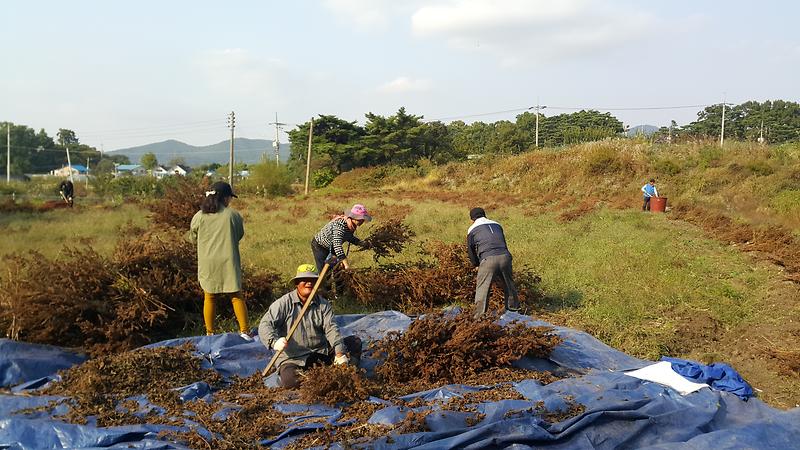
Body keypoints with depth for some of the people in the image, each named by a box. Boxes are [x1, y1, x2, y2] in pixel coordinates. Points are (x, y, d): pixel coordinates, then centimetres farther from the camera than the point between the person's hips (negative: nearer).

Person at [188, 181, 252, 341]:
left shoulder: (199, 216, -3)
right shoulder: (234, 215, -5)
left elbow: (193, 238, 9)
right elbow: (240, 235, 9)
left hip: (207, 263, 1)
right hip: (228, 262, -1)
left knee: (209, 298, 13)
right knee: (236, 296, 8)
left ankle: (209, 333, 19)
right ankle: (244, 331, 6)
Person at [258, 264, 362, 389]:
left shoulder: (323, 304, 5)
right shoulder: (284, 303, -5)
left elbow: (331, 329, -7)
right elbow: (265, 324, -12)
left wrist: (340, 352, -23)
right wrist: (274, 342, -33)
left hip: (321, 353, 4)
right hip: (292, 358, -4)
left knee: (355, 342, -5)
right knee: (290, 381, -34)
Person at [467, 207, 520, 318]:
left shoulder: (472, 229, 14)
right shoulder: (497, 225, 25)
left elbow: (470, 250, 20)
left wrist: (476, 264, 34)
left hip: (488, 259, -4)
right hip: (504, 256, 4)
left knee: (482, 288, 3)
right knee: (509, 283, 24)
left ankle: (479, 315, -1)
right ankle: (513, 306, 37)